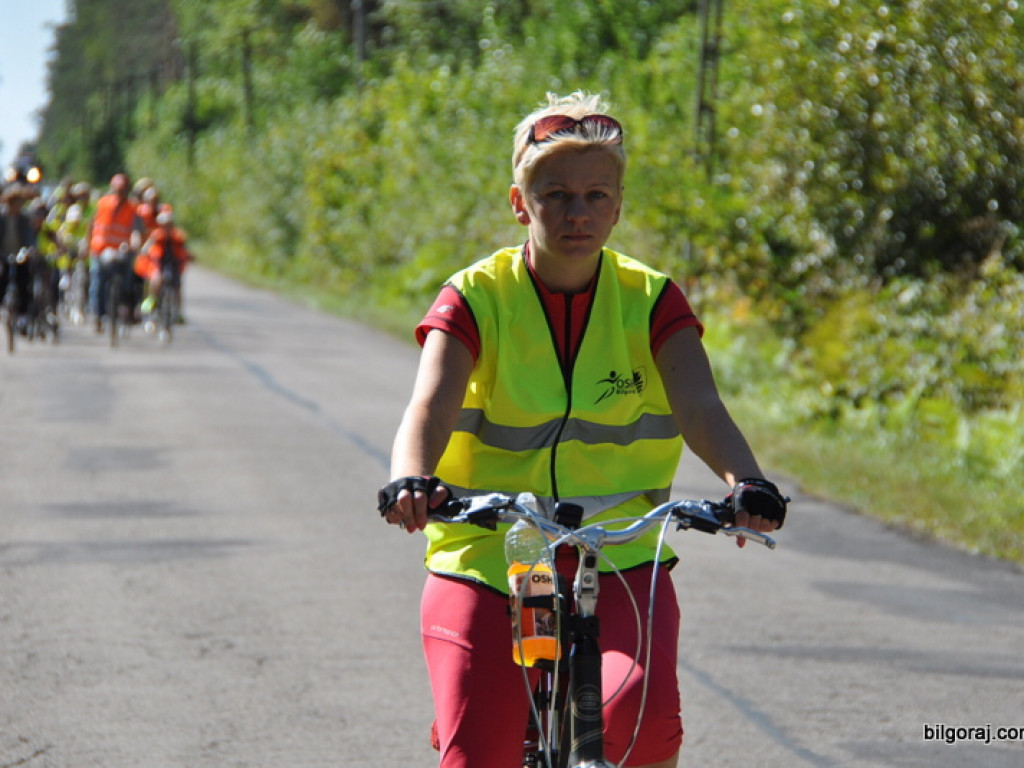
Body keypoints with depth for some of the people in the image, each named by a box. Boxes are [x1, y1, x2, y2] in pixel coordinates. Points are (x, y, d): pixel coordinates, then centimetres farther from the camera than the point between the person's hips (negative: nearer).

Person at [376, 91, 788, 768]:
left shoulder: (651, 301, 1)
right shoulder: (478, 299, -3)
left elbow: (700, 407, -14)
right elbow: (430, 406, -18)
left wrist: (745, 481, -36)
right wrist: (411, 480, -41)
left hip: (620, 560, 0)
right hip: (487, 558, 0)